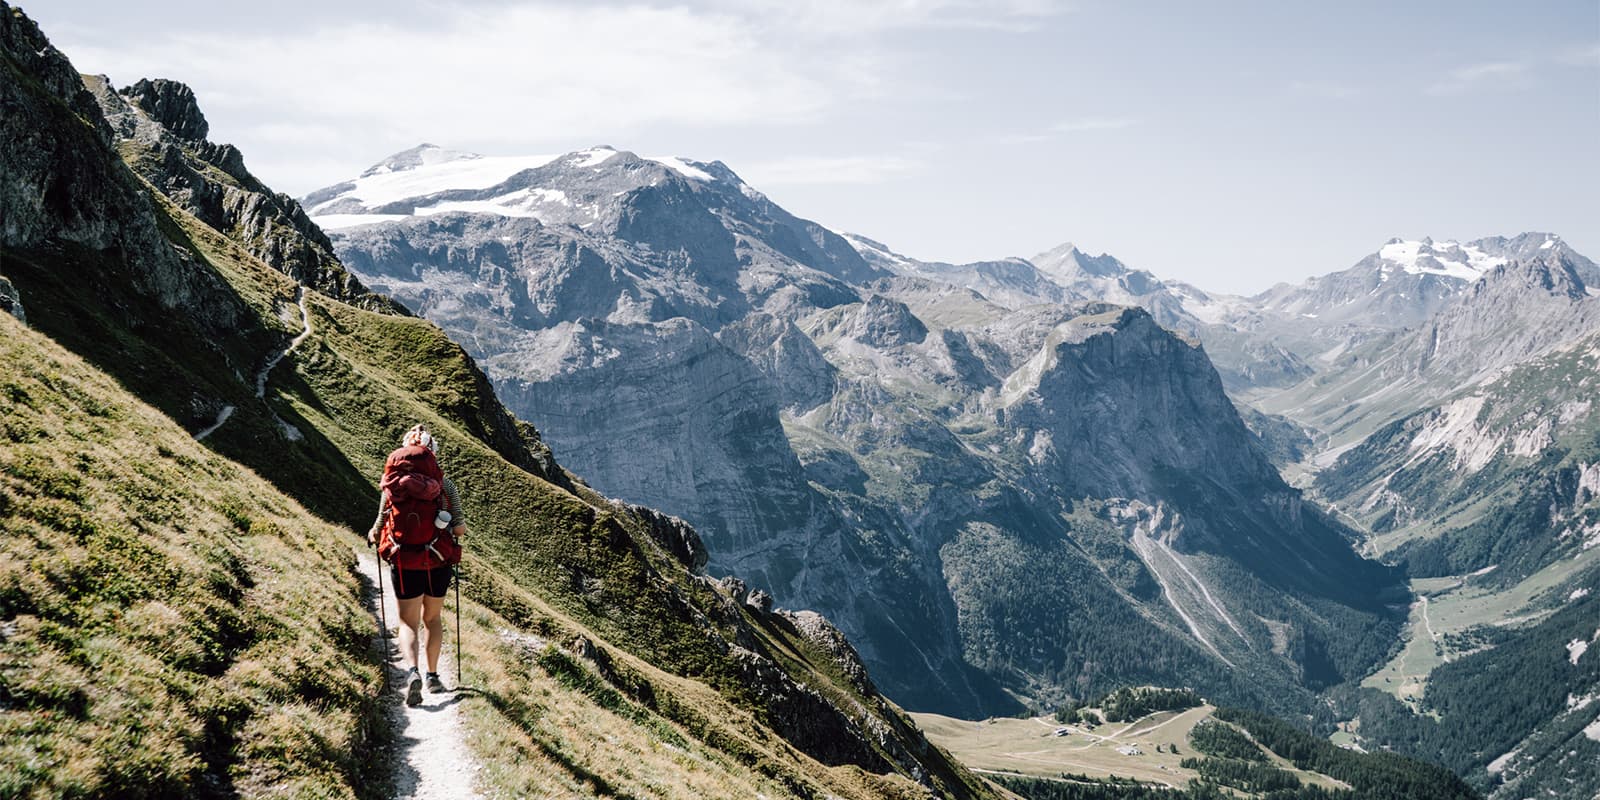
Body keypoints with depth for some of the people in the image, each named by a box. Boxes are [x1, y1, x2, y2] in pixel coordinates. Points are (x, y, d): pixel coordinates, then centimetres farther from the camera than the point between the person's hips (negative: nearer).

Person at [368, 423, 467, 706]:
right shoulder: (444, 484, -4)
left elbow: (380, 529, -1)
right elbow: (460, 529, -4)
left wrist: (372, 535, 21)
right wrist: (460, 529, 19)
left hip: (404, 563, -1)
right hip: (438, 563, 1)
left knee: (408, 623, 6)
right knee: (432, 618, 21)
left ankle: (412, 670, -19)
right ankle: (433, 676, 21)